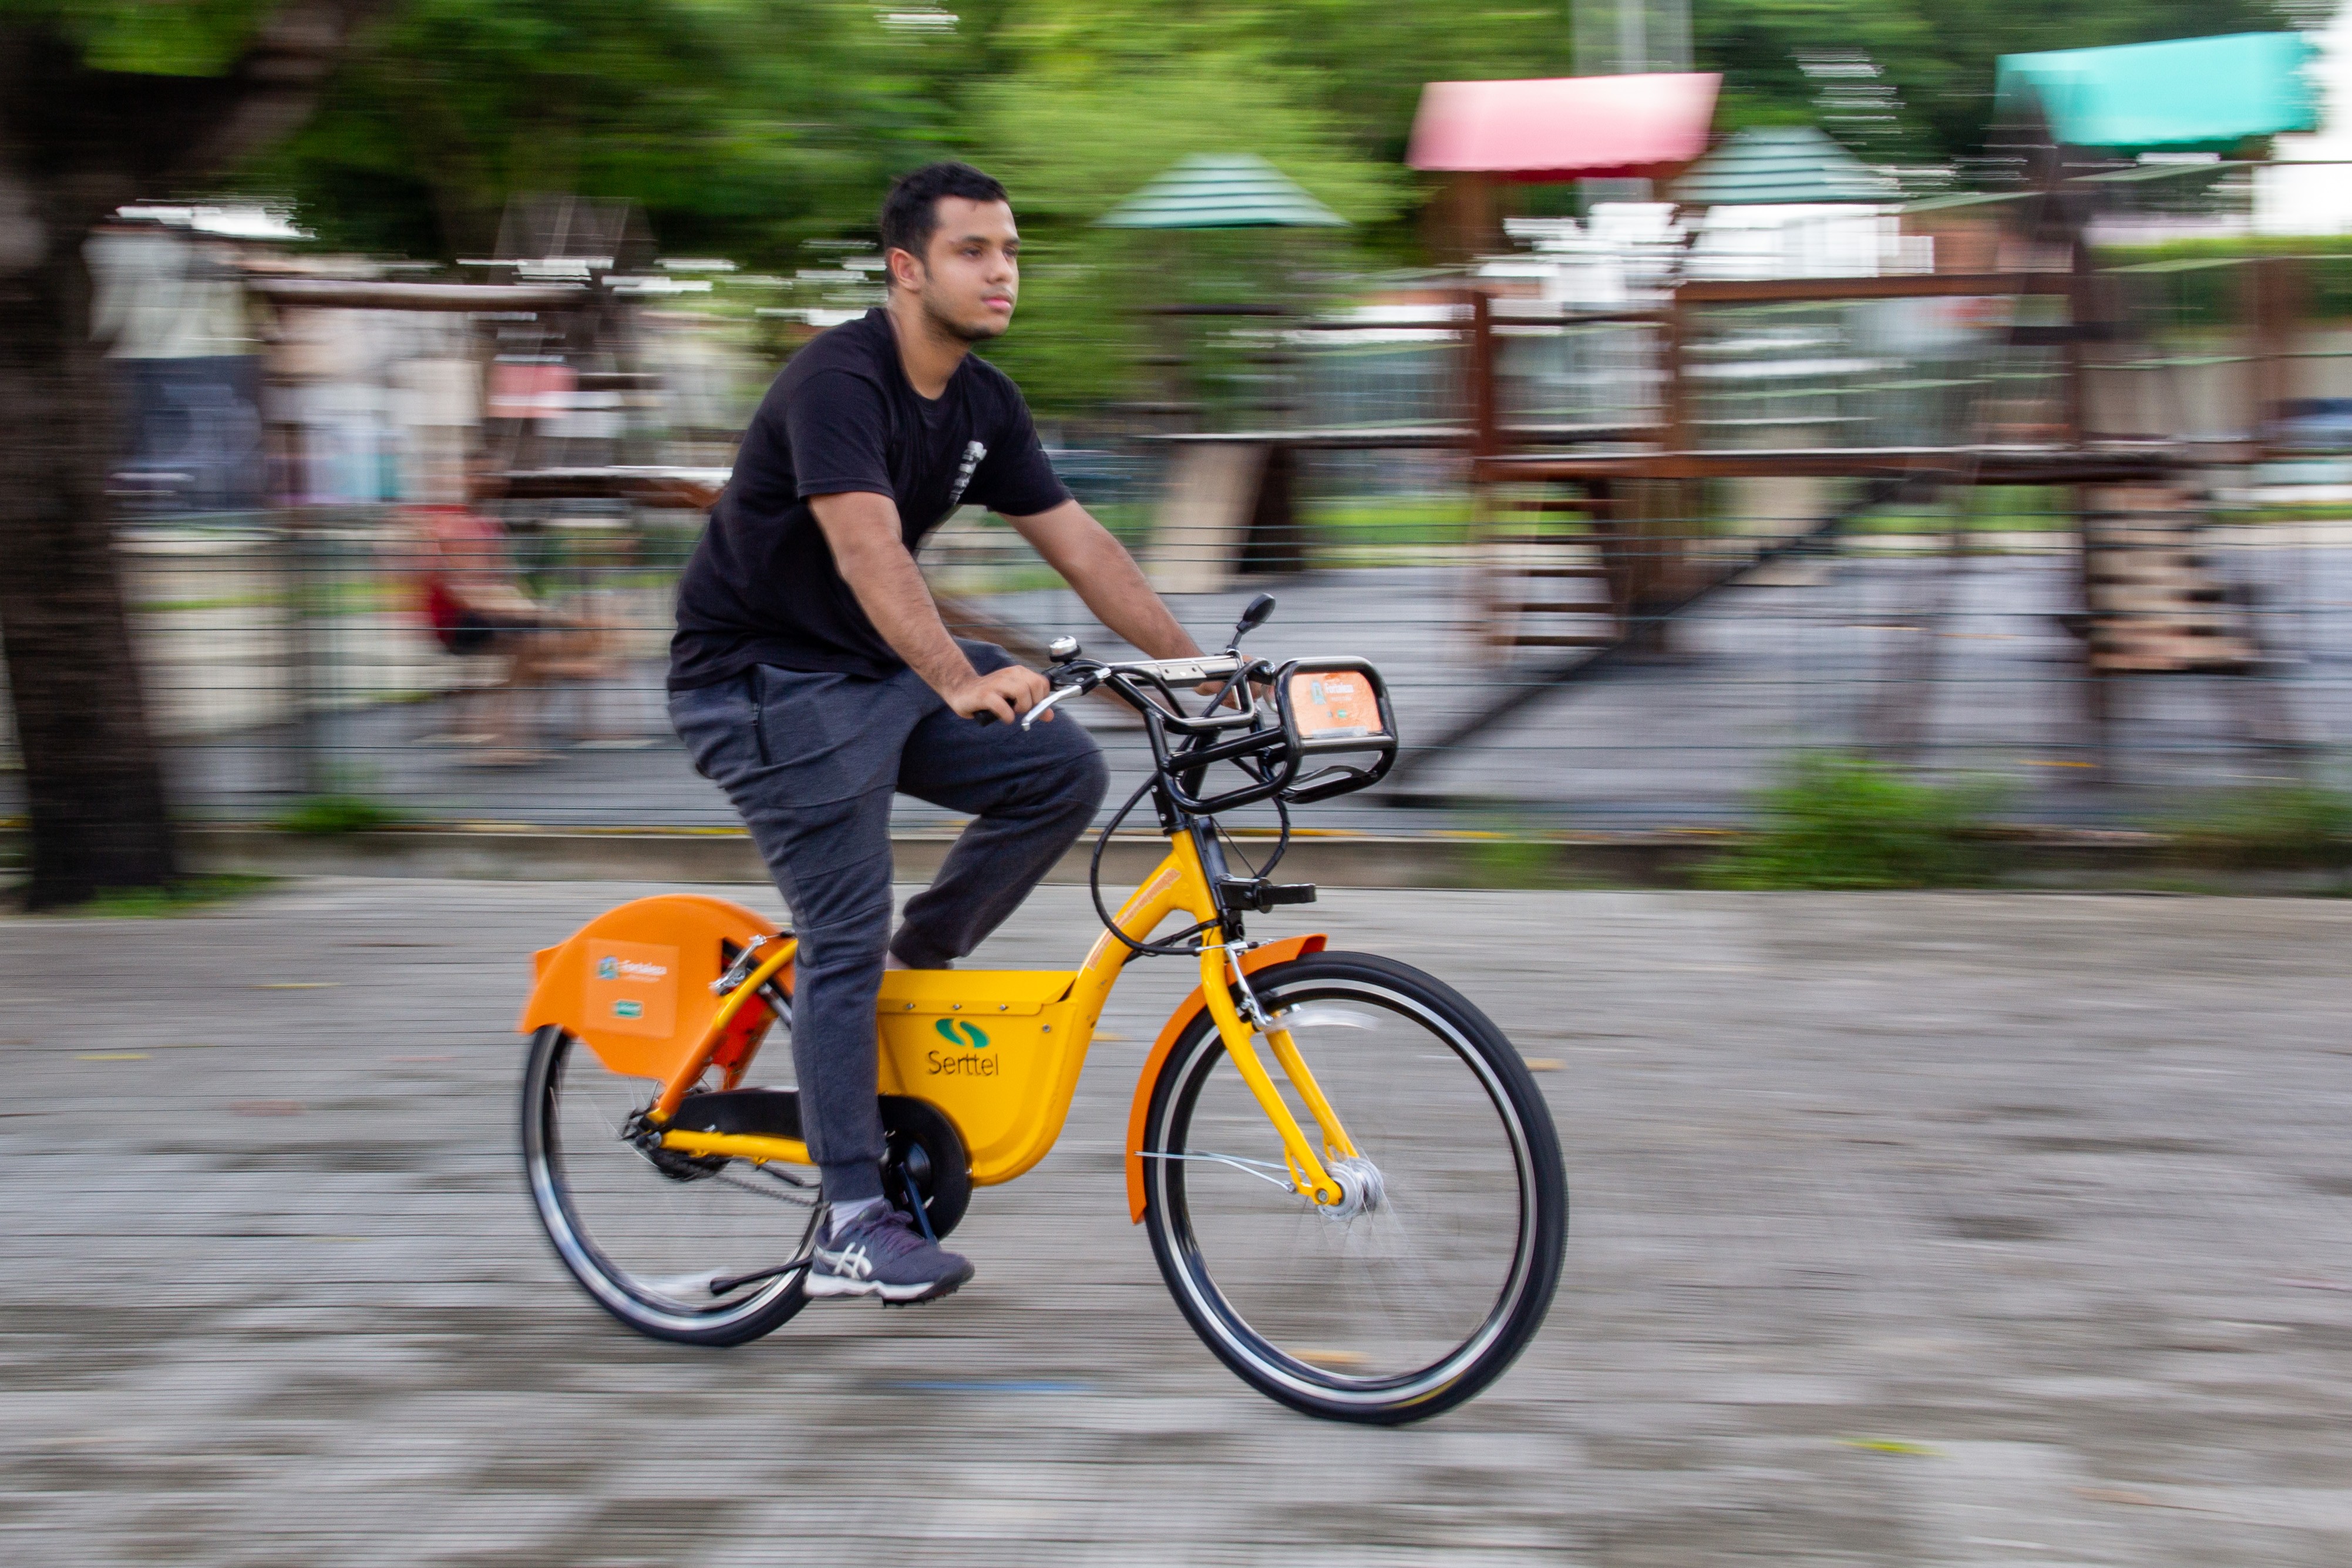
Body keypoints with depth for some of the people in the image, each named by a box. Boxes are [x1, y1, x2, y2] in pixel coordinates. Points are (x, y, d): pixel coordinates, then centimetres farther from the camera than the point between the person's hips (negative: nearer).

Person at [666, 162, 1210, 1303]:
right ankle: (851, 1230, -5)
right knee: (845, 937, -11)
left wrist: (1194, 667, -3)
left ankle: (915, 968, 9)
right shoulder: (838, 381, -22)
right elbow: (869, 551, -36)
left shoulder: (984, 405, 4)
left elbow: (1081, 545, 4)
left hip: (880, 667, 8)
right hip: (763, 681, -8)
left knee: (1065, 772, -8)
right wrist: (962, 682, -48)